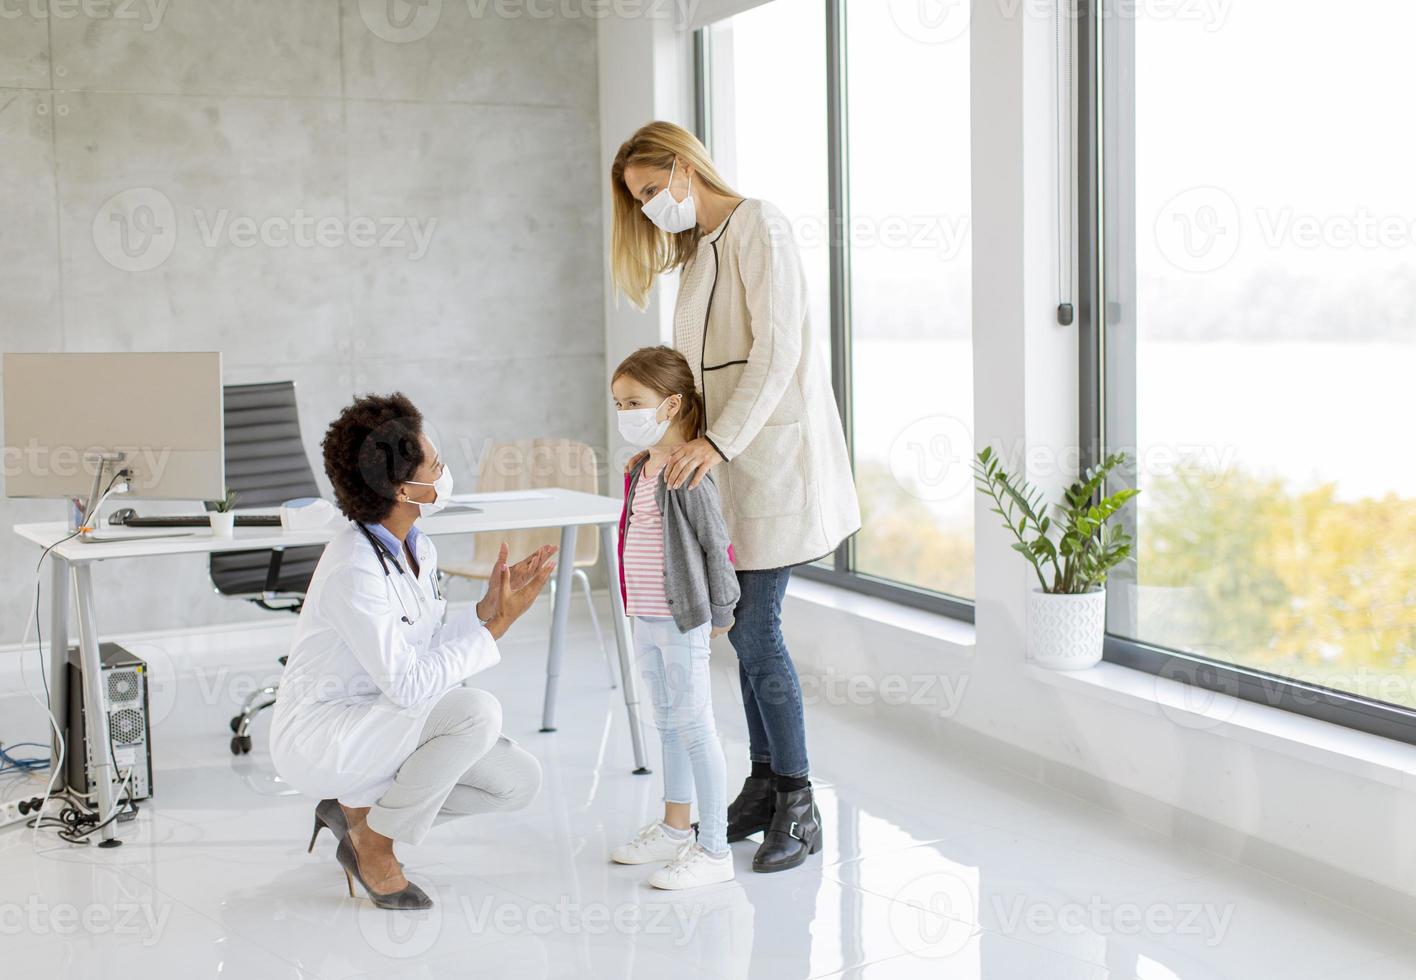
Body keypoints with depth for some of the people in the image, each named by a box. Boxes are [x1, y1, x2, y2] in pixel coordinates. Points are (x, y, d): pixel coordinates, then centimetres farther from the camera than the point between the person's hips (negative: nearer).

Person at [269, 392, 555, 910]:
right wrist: (498, 626, -23)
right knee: (476, 710, -30)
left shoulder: (416, 548, 1)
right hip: (317, 735, -9)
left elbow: (428, 645, 7)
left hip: (377, 722, 9)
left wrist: (487, 607, -7)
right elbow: (408, 684, -28)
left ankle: (355, 803, 11)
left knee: (519, 781, -1)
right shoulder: (355, 571, -27)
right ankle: (371, 843, -10)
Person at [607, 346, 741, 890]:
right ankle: (675, 829, 32)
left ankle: (714, 851, 4)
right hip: (647, 619, 9)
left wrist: (720, 612, -9)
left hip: (683, 621, -9)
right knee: (669, 724, 19)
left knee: (695, 729, -3)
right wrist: (637, 609, 18)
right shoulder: (642, 470, 10)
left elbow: (716, 544, -15)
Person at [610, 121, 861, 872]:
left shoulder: (758, 227, -8)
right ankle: (765, 785, 18)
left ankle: (799, 807, 1)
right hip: (725, 459, 8)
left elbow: (778, 351, -18)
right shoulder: (697, 250, 19)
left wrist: (718, 441, -26)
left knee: (754, 630, -9)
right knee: (747, 627, 8)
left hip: (772, 451, -8)